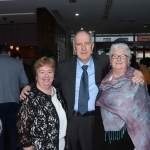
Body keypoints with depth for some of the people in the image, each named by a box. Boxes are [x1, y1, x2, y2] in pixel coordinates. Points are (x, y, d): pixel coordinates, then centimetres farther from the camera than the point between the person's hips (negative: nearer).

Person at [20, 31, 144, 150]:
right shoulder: (64, 66, -2)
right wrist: (30, 87, -7)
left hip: (96, 120, 0)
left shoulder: (103, 62, -2)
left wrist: (136, 73, -11)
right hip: (71, 120, 1)